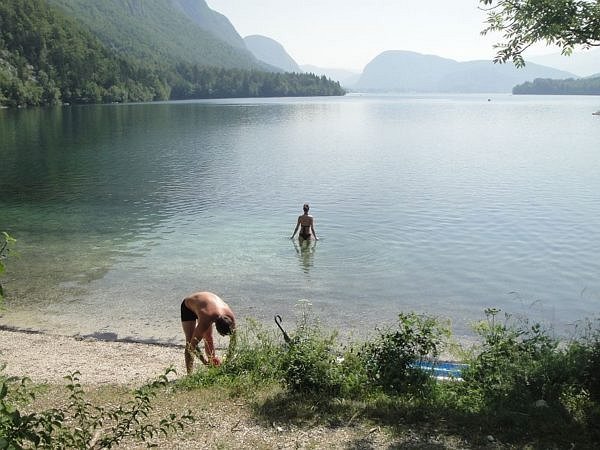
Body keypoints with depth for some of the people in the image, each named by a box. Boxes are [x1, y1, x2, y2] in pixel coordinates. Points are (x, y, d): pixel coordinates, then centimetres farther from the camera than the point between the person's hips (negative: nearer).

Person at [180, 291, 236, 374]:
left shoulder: (231, 316, -30)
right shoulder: (205, 320, -44)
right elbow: (193, 344, -36)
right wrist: (205, 361, -36)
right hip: (188, 306, -5)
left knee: (208, 338, 3)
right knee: (190, 341, -13)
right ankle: (189, 374, -8)